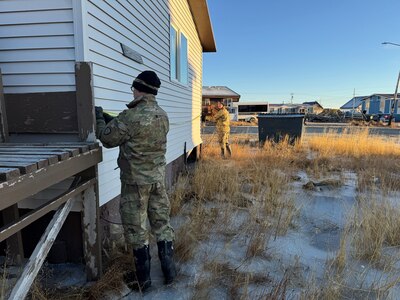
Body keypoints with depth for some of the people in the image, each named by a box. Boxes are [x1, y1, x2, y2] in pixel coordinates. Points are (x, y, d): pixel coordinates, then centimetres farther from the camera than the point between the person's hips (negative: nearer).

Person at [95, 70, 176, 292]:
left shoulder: (131, 117, -20)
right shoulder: (163, 116, 3)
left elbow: (107, 138, -7)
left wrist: (100, 118, 10)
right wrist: (112, 120, 17)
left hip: (136, 180, -6)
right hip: (158, 178, 6)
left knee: (136, 228, 9)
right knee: (161, 223, 16)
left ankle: (143, 278, 23)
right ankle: (169, 271, 28)